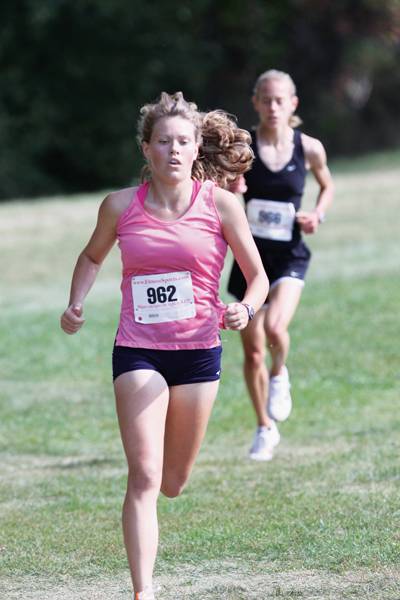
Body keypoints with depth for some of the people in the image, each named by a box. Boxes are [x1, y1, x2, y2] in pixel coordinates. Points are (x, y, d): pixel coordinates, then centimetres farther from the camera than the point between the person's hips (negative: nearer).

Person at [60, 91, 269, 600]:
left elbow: (257, 277, 2)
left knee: (171, 483, 12)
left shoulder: (220, 204, -4)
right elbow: (92, 256, 19)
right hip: (137, 352, -1)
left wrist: (245, 309, -18)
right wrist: (75, 305, 4)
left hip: (198, 352, 1)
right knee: (144, 478, -14)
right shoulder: (120, 206, -1)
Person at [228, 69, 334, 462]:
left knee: (275, 329, -27)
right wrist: (229, 192, -22)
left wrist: (317, 215, -3)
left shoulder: (309, 148, -3)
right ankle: (265, 429, 26)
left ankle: (280, 374, 8)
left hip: (289, 256, -1)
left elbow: (327, 186, 16)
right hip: (251, 254, 1)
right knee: (252, 350, 7)